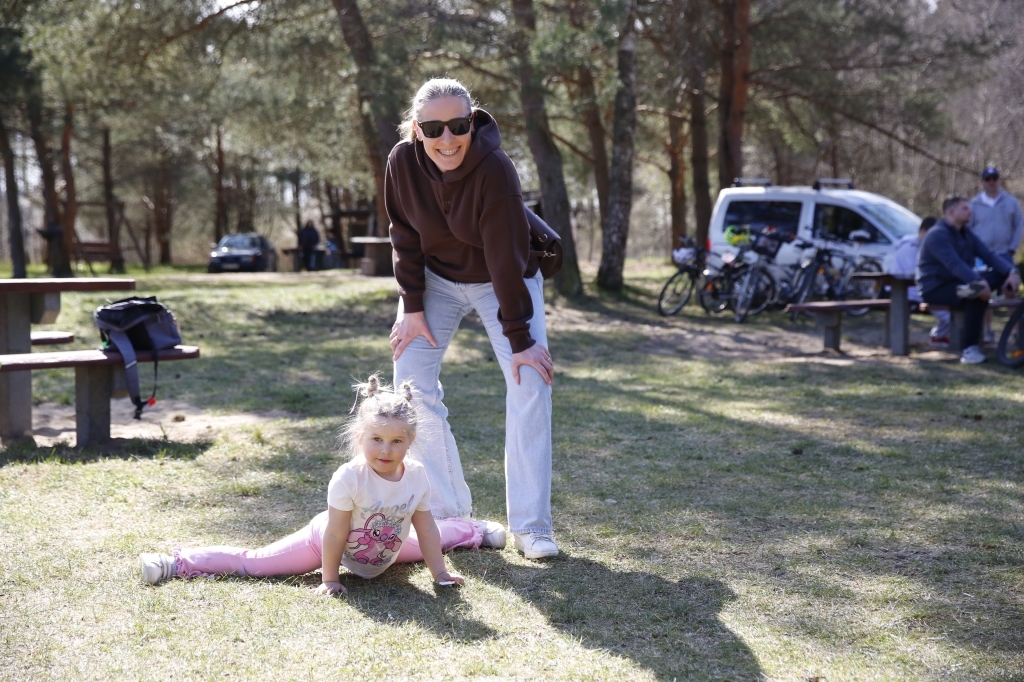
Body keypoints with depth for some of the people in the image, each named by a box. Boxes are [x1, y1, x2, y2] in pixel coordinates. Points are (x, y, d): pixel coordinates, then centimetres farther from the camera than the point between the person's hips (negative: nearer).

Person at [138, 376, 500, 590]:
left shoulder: (417, 477, -21)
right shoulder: (348, 478, -35)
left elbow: (425, 529, -9)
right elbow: (335, 534, -28)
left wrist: (440, 573, -6)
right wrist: (330, 579, -21)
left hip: (388, 551, 5)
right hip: (324, 541, -5)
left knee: (434, 538, 27)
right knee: (253, 562, -11)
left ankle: (474, 531, 60)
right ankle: (175, 565, -7)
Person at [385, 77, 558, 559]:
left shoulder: (495, 169, -32)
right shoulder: (403, 162, -20)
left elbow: (506, 257, -29)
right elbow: (405, 236, -8)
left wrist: (520, 340, -25)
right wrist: (412, 308, -9)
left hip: (503, 281, -3)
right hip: (437, 278, 3)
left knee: (530, 384, -15)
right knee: (412, 379, -8)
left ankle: (530, 526, -9)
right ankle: (449, 512, 4)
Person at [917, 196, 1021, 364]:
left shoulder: (965, 233, 10)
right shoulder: (938, 235, -18)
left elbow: (988, 255, 2)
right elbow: (954, 264, -33)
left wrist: (1011, 272, -16)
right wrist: (979, 282, -45)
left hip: (958, 283, 8)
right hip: (936, 288, -8)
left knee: (1001, 274, -6)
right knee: (979, 296, -34)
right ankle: (969, 349, -29)